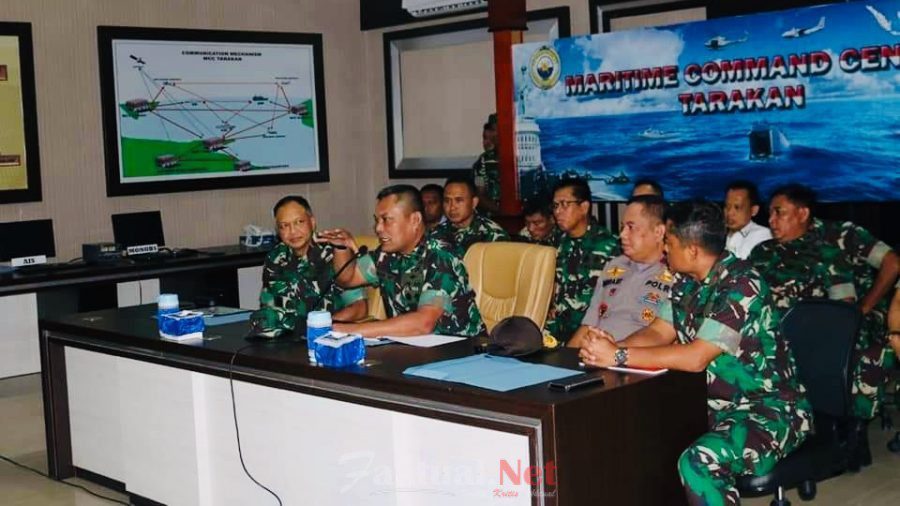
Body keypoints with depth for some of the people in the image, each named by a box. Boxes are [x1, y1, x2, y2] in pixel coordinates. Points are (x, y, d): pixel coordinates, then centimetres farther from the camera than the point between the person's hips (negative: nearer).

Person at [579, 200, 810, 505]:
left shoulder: (741, 284, -23)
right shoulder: (688, 282, 3)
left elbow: (696, 358, -28)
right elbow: (658, 333, 3)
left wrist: (619, 357, -27)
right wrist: (609, 350, -16)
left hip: (769, 410, -8)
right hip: (717, 405, 8)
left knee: (698, 462, -32)